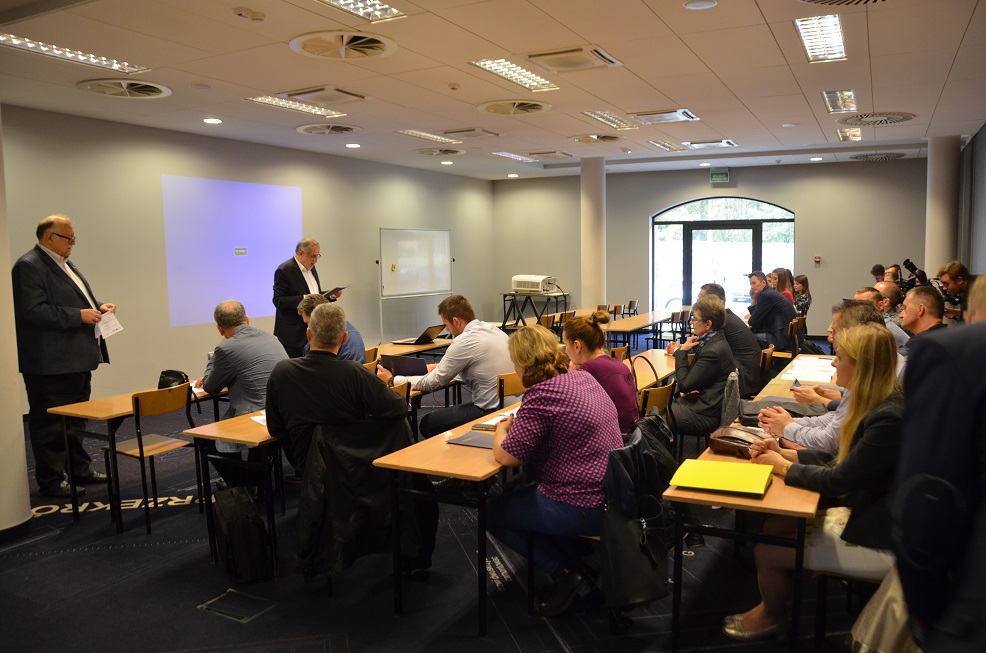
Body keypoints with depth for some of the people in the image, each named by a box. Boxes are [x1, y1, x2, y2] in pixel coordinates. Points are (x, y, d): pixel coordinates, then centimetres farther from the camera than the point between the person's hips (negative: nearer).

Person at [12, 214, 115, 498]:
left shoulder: (65, 264, 17)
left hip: (77, 359, 10)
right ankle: (50, 481, 10)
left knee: (76, 420, 19)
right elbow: (33, 311, -23)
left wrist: (98, 306, 7)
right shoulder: (29, 266, -13)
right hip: (51, 364, -10)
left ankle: (79, 468, 30)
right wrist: (78, 315, -22)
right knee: (51, 423, 1)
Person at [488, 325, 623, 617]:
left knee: (493, 512, 11)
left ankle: (565, 573, 7)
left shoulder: (541, 396, -22)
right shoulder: (584, 378, 5)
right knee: (522, 493, 30)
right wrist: (518, 425, 13)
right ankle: (583, 562, 23)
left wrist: (501, 431, 3)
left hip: (583, 508, -9)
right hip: (610, 493, 9)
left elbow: (507, 456, -18)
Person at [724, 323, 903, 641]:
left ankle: (772, 618, 26)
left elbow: (836, 481, -24)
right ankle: (771, 604, 26)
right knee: (773, 526, 7)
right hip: (862, 512, 9)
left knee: (767, 552, -4)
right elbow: (841, 459, 9)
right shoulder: (878, 405, 1)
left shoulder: (889, 418, -30)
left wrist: (782, 466, -10)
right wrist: (786, 453, 0)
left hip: (878, 541, -9)